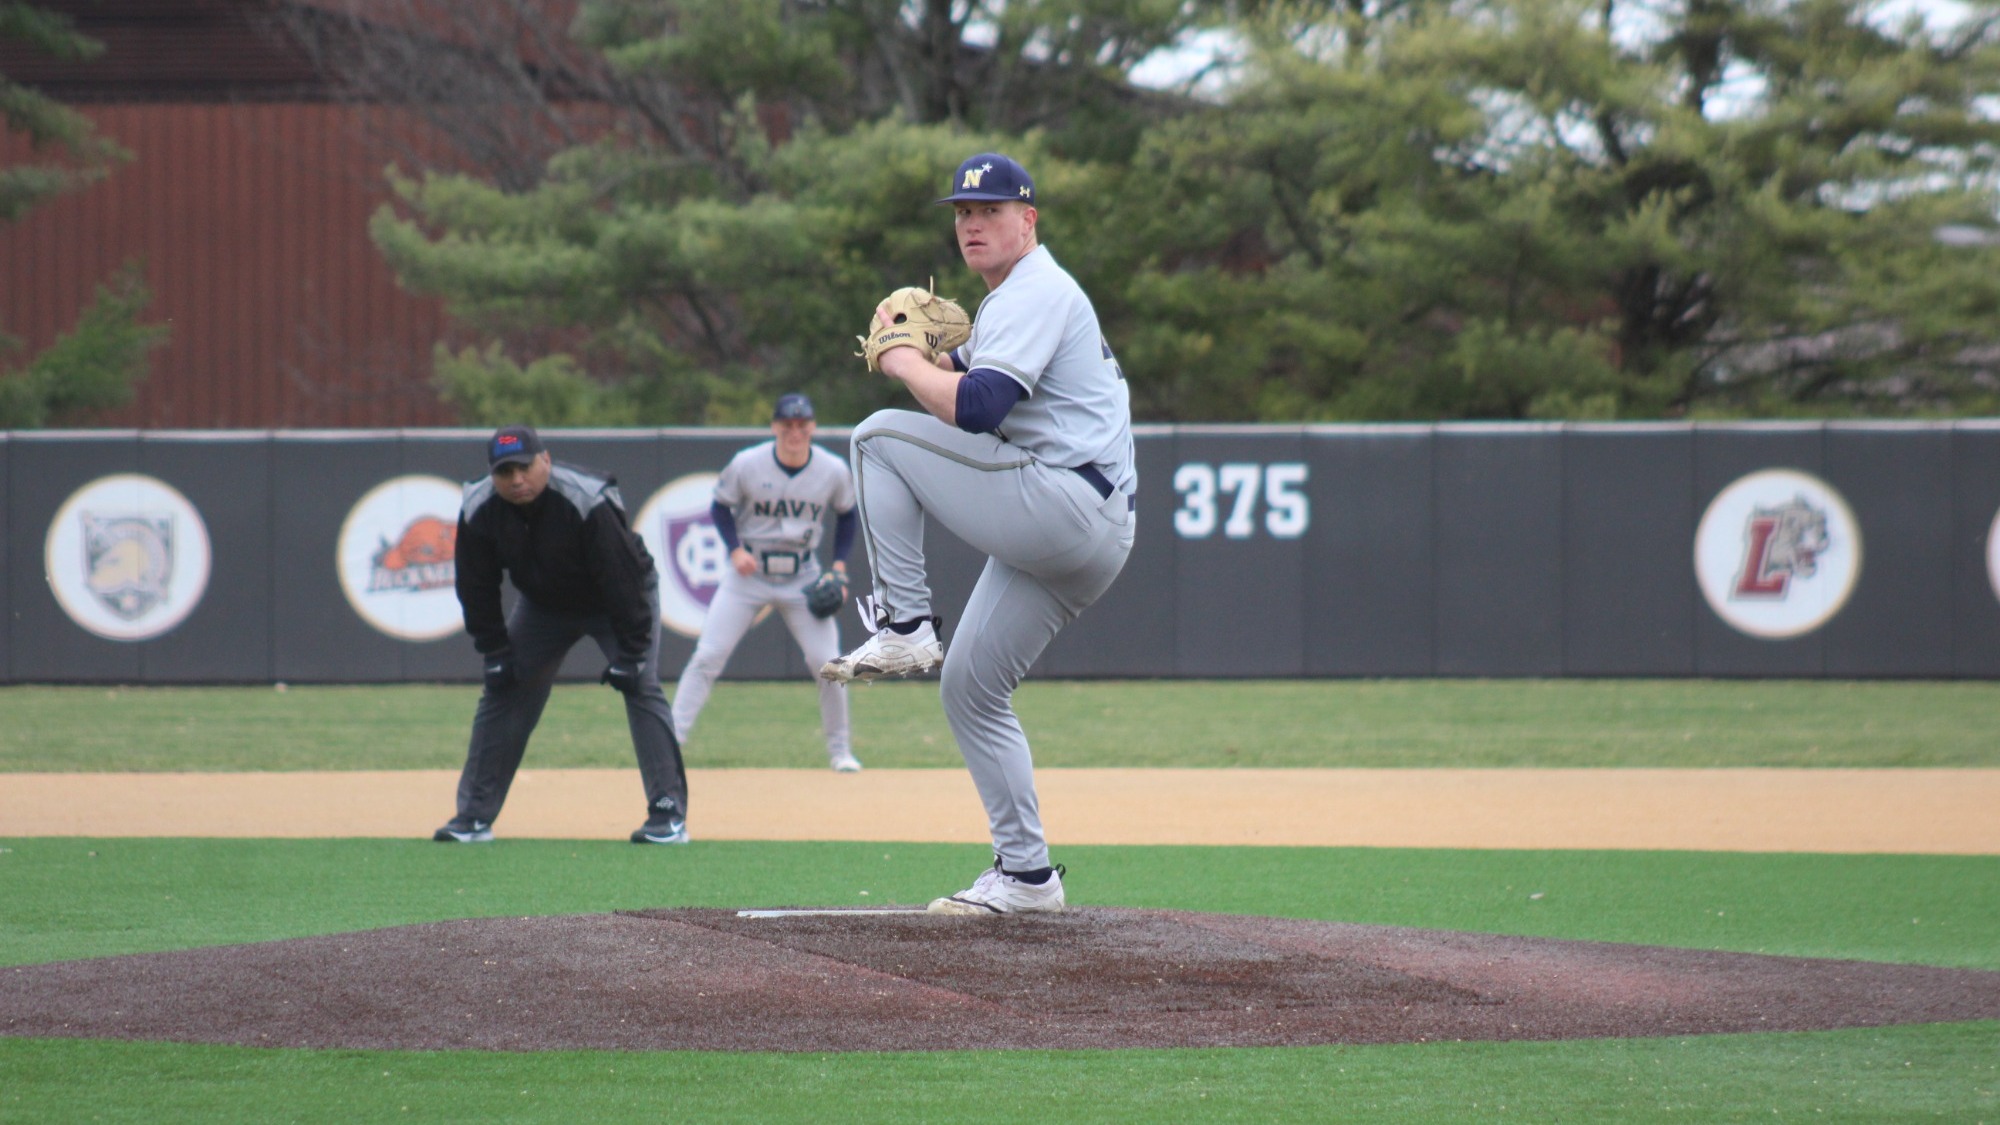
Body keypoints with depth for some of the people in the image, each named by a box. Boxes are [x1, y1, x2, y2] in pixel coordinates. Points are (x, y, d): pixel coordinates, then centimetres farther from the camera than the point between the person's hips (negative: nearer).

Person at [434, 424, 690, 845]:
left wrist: (630, 654, -29)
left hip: (618, 601, -5)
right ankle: (474, 816, 7)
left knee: (641, 687, -19)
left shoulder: (588, 504, -35)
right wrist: (495, 653, -10)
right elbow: (477, 590, -7)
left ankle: (669, 812, -17)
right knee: (502, 694, 0)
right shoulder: (478, 511, -21)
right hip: (543, 604, 5)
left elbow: (623, 580, -29)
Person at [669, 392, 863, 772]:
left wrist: (840, 566, -2)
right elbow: (720, 507, 0)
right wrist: (735, 549, -15)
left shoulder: (834, 472, -8)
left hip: (802, 578, 1)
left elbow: (846, 515, 9)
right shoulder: (746, 465, -13)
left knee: (828, 662, -6)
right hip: (749, 571, -1)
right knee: (707, 656, -9)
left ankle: (839, 750, 12)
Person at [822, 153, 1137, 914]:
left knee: (879, 437, -10)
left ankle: (905, 629, -12)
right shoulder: (1010, 299, 25)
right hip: (1082, 543, 10)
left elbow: (975, 408, -21)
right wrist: (918, 352, 12)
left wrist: (905, 364, -6)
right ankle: (1025, 874, 10)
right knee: (970, 690, 12)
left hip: (1064, 503, -10)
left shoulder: (1034, 293, -8)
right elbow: (959, 382, 30)